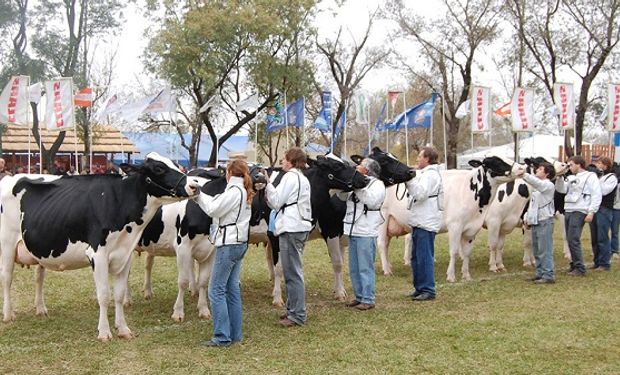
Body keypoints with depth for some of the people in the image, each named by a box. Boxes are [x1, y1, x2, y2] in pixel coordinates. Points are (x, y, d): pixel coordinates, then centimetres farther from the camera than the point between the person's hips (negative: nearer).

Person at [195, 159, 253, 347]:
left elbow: (213, 209, -14)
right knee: (232, 288, 13)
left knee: (217, 290, -5)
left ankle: (222, 337, -4)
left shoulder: (234, 191, -14)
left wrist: (200, 195, -1)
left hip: (228, 244, -10)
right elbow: (218, 206, 14)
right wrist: (200, 196, 13)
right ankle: (235, 333, 16)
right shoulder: (244, 191, 15)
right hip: (239, 243, 10)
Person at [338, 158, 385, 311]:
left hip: (366, 232, -8)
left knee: (365, 268, -5)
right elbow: (342, 196, 17)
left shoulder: (377, 184, -4)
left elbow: (372, 201, -20)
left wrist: (359, 187, -18)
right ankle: (359, 297, 23)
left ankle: (368, 300, 1)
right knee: (354, 268, 13)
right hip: (353, 231, 8)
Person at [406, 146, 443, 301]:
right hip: (418, 222, 11)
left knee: (425, 257, -7)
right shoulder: (424, 174, 21)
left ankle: (428, 290, -2)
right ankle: (419, 288, 22)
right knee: (416, 257, 14)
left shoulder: (431, 174, -11)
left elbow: (420, 194, -22)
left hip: (426, 223, -11)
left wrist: (411, 179, -21)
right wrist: (409, 181, 14)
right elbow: (416, 193, 25)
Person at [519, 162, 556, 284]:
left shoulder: (548, 185, -9)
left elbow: (538, 183, -31)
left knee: (545, 250, -8)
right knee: (537, 250, 13)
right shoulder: (536, 186, 19)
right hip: (535, 221, 9)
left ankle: (548, 275, -6)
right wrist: (527, 217, 14)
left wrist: (524, 175, -39)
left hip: (545, 221, -9)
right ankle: (540, 273, 20)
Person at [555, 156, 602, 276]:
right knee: (570, 240, 10)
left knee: (574, 240, -11)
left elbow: (596, 196, -8)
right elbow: (561, 189, 16)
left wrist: (591, 212, -14)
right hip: (568, 211, 7)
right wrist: (559, 177, 3)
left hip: (579, 212, -7)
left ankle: (580, 268, -5)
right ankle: (574, 265, 19)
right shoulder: (571, 178, 18)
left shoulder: (590, 177, -3)